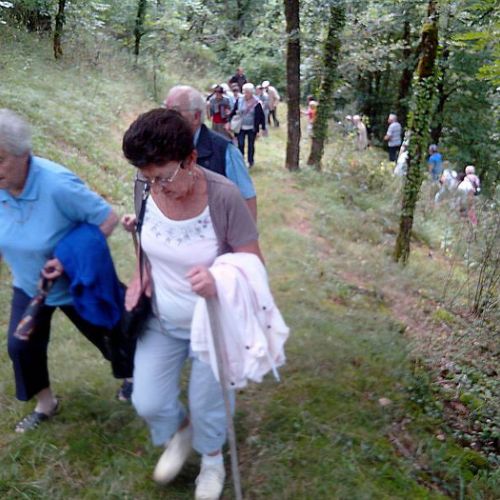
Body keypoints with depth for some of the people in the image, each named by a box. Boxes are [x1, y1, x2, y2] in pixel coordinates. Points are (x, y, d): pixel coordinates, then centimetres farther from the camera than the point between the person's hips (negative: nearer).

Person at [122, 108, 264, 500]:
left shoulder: (224, 197, -30)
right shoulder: (147, 188, -16)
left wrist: (220, 281, -43)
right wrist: (141, 275, -8)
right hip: (161, 320, 4)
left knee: (206, 403, 15)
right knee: (148, 402, 11)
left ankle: (212, 460, 50)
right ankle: (179, 433, 48)